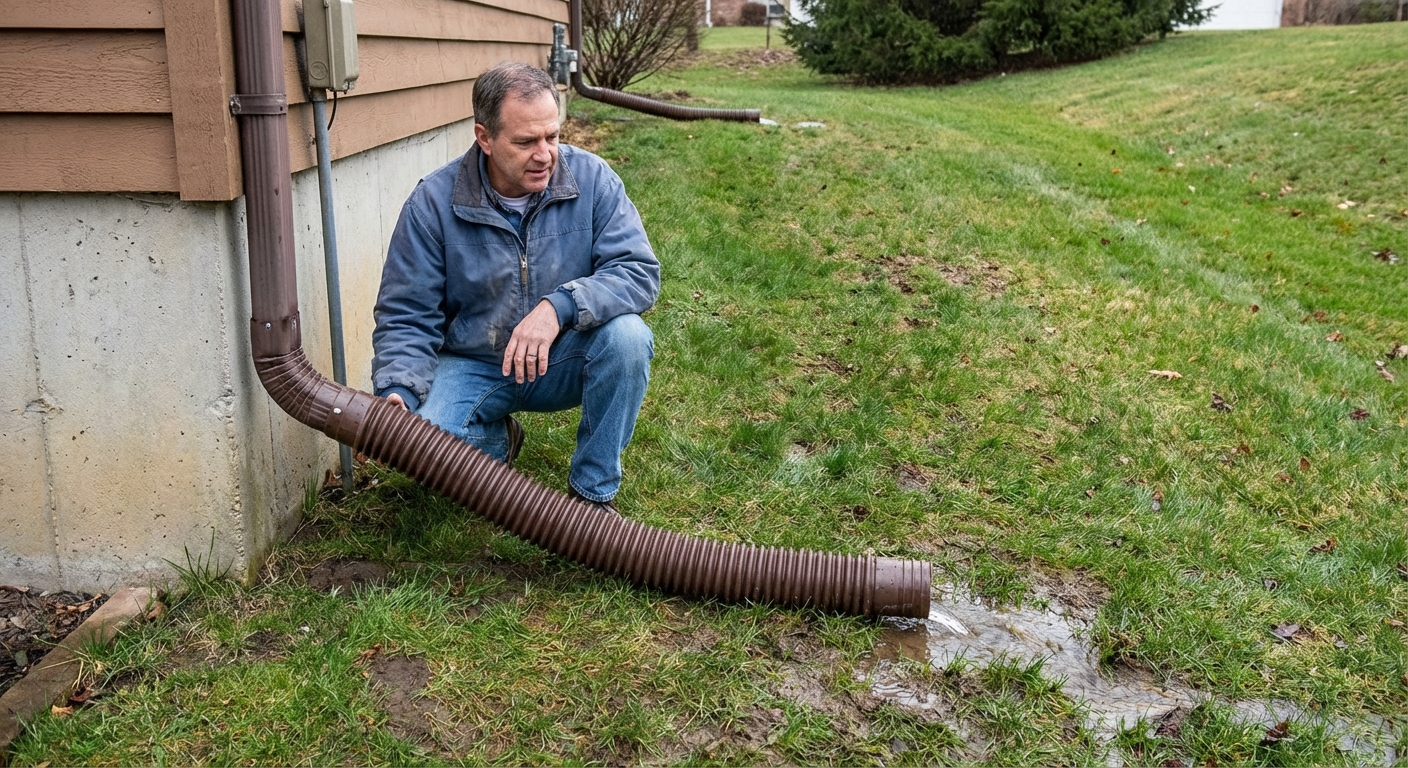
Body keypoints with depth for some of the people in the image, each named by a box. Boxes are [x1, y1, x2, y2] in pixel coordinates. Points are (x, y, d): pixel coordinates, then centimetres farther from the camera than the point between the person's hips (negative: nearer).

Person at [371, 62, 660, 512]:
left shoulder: (591, 179, -11)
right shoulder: (433, 203, -12)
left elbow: (640, 272, -18)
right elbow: (407, 317, -7)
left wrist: (560, 307, -36)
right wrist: (397, 393, -26)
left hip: (564, 362, 1)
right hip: (472, 366, 0)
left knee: (627, 336, -31)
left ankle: (593, 491, -10)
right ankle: (496, 440, 11)